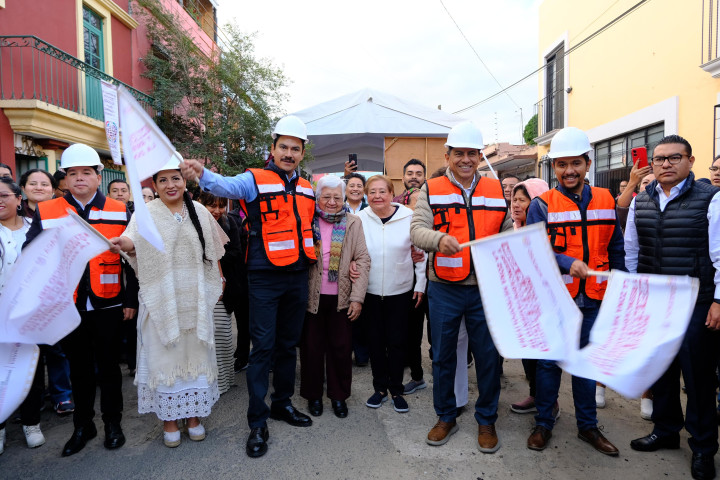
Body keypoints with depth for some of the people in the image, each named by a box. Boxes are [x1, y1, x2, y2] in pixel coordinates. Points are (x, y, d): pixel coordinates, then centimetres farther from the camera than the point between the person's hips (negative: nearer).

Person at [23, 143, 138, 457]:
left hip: (108, 305, -1)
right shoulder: (45, 212, 2)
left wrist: (131, 300, -3)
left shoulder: (119, 212, 0)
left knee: (108, 365, 11)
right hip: (67, 307, 1)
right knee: (79, 367, 15)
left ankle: (112, 422, 28)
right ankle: (83, 425, 32)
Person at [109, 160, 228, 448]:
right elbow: (138, 256, -7)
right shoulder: (146, 214, 0)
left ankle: (193, 413, 24)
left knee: (195, 352, 8)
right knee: (165, 353, 4)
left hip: (194, 298, 2)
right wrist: (129, 246, -28)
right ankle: (169, 418, 20)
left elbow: (213, 252, 12)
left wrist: (218, 281, 7)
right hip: (161, 298, -2)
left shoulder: (199, 212, 6)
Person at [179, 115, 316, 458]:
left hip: (298, 277, 5)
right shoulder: (255, 180, -6)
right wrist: (201, 174, -47)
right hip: (265, 278, -5)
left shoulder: (307, 188, 11)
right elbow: (227, 186, -27)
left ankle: (283, 403, 34)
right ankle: (258, 422, 13)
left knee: (288, 343, 16)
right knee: (263, 347, -1)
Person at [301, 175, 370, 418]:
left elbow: (363, 260, 0)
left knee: (341, 348, 9)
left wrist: (358, 297, -7)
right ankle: (313, 395, 29)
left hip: (341, 297, 1)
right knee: (312, 347, 10)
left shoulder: (353, 223, 3)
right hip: (311, 296, 0)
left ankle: (339, 396, 27)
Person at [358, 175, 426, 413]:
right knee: (376, 340, 11)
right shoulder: (360, 219, -4)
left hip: (400, 290, -1)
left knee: (397, 342, 6)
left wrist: (420, 284, 1)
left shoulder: (408, 217, -7)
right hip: (370, 291, 1)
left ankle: (396, 389, 23)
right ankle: (380, 387, 27)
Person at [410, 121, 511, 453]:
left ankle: (486, 420, 29)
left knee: (488, 356, 9)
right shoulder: (431, 190, 2)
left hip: (486, 289, 1)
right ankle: (445, 417, 31)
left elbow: (509, 232, 11)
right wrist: (439, 239, -29)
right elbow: (417, 229, -9)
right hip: (444, 290, -1)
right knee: (443, 355, 12)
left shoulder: (497, 190, 9)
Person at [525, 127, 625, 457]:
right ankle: (544, 423, 27)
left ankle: (587, 426, 34)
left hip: (593, 300, 4)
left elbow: (616, 250, 11)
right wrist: (569, 263, -27)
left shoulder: (605, 201, 5)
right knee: (549, 362, 9)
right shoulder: (542, 205, -7)